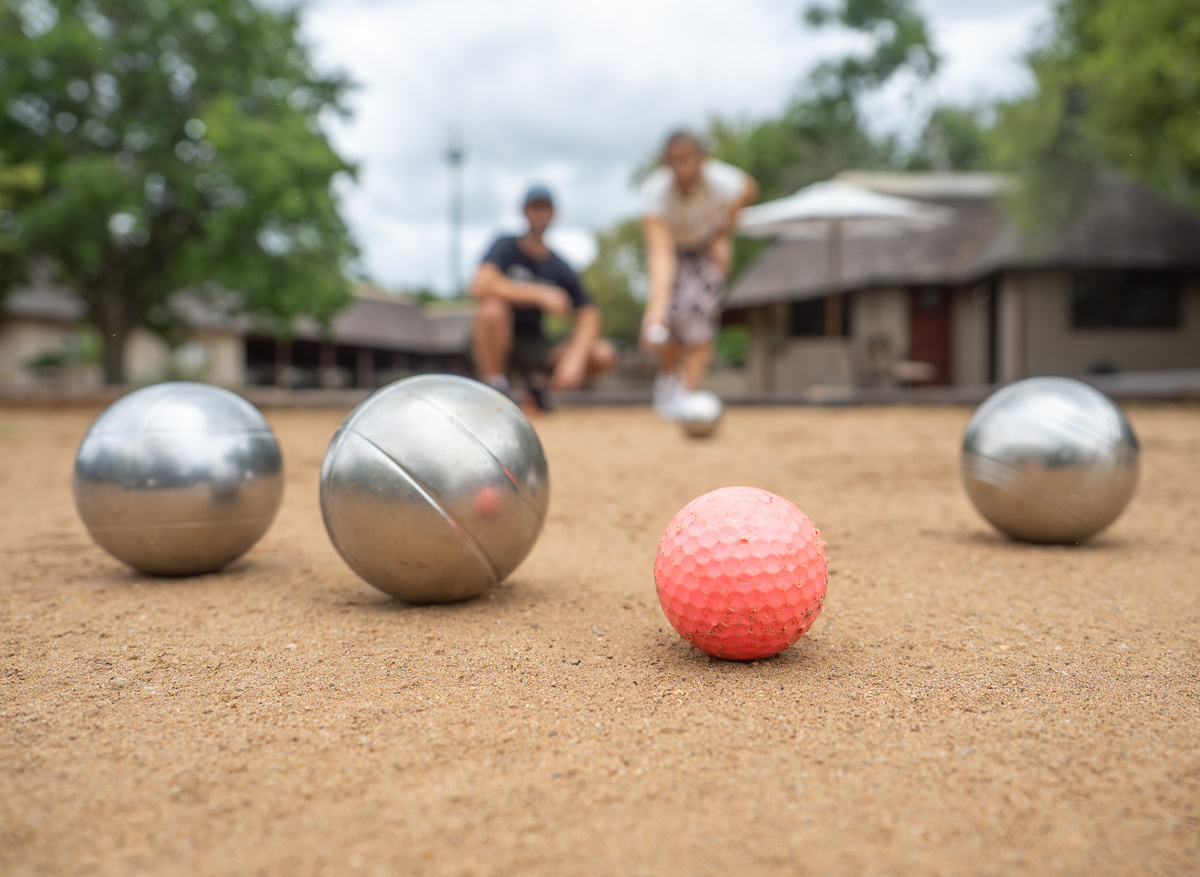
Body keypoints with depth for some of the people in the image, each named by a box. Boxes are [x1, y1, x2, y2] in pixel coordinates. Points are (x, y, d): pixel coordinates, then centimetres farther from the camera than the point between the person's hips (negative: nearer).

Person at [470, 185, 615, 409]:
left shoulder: (559, 268, 0)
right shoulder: (506, 247, -8)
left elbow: (588, 314, -4)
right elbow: (480, 286, -28)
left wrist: (575, 356, -23)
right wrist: (540, 293, -30)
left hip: (533, 347, 4)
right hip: (497, 344, -3)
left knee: (603, 355, -15)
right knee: (492, 307, -37)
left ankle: (538, 383, 8)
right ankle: (493, 388, -20)